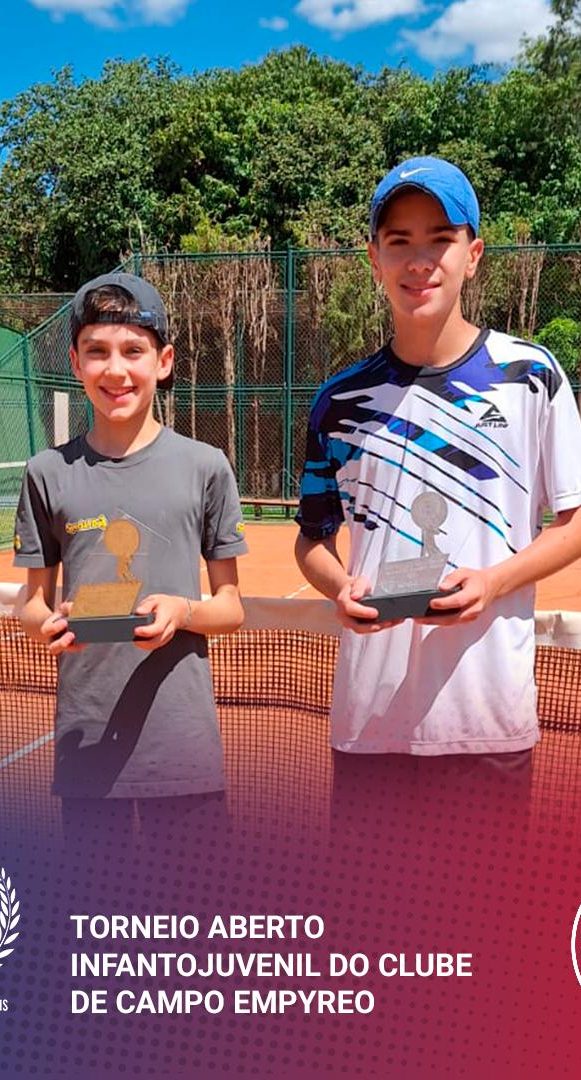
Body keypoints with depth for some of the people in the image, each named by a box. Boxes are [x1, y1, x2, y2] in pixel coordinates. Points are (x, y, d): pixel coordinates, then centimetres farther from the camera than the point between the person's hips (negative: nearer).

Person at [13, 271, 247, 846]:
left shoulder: (204, 466, -2)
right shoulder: (48, 473, 2)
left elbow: (231, 606, 3)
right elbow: (34, 601, 9)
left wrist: (183, 611, -17)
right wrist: (48, 622, -13)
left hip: (183, 748, -1)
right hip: (84, 746, 1)